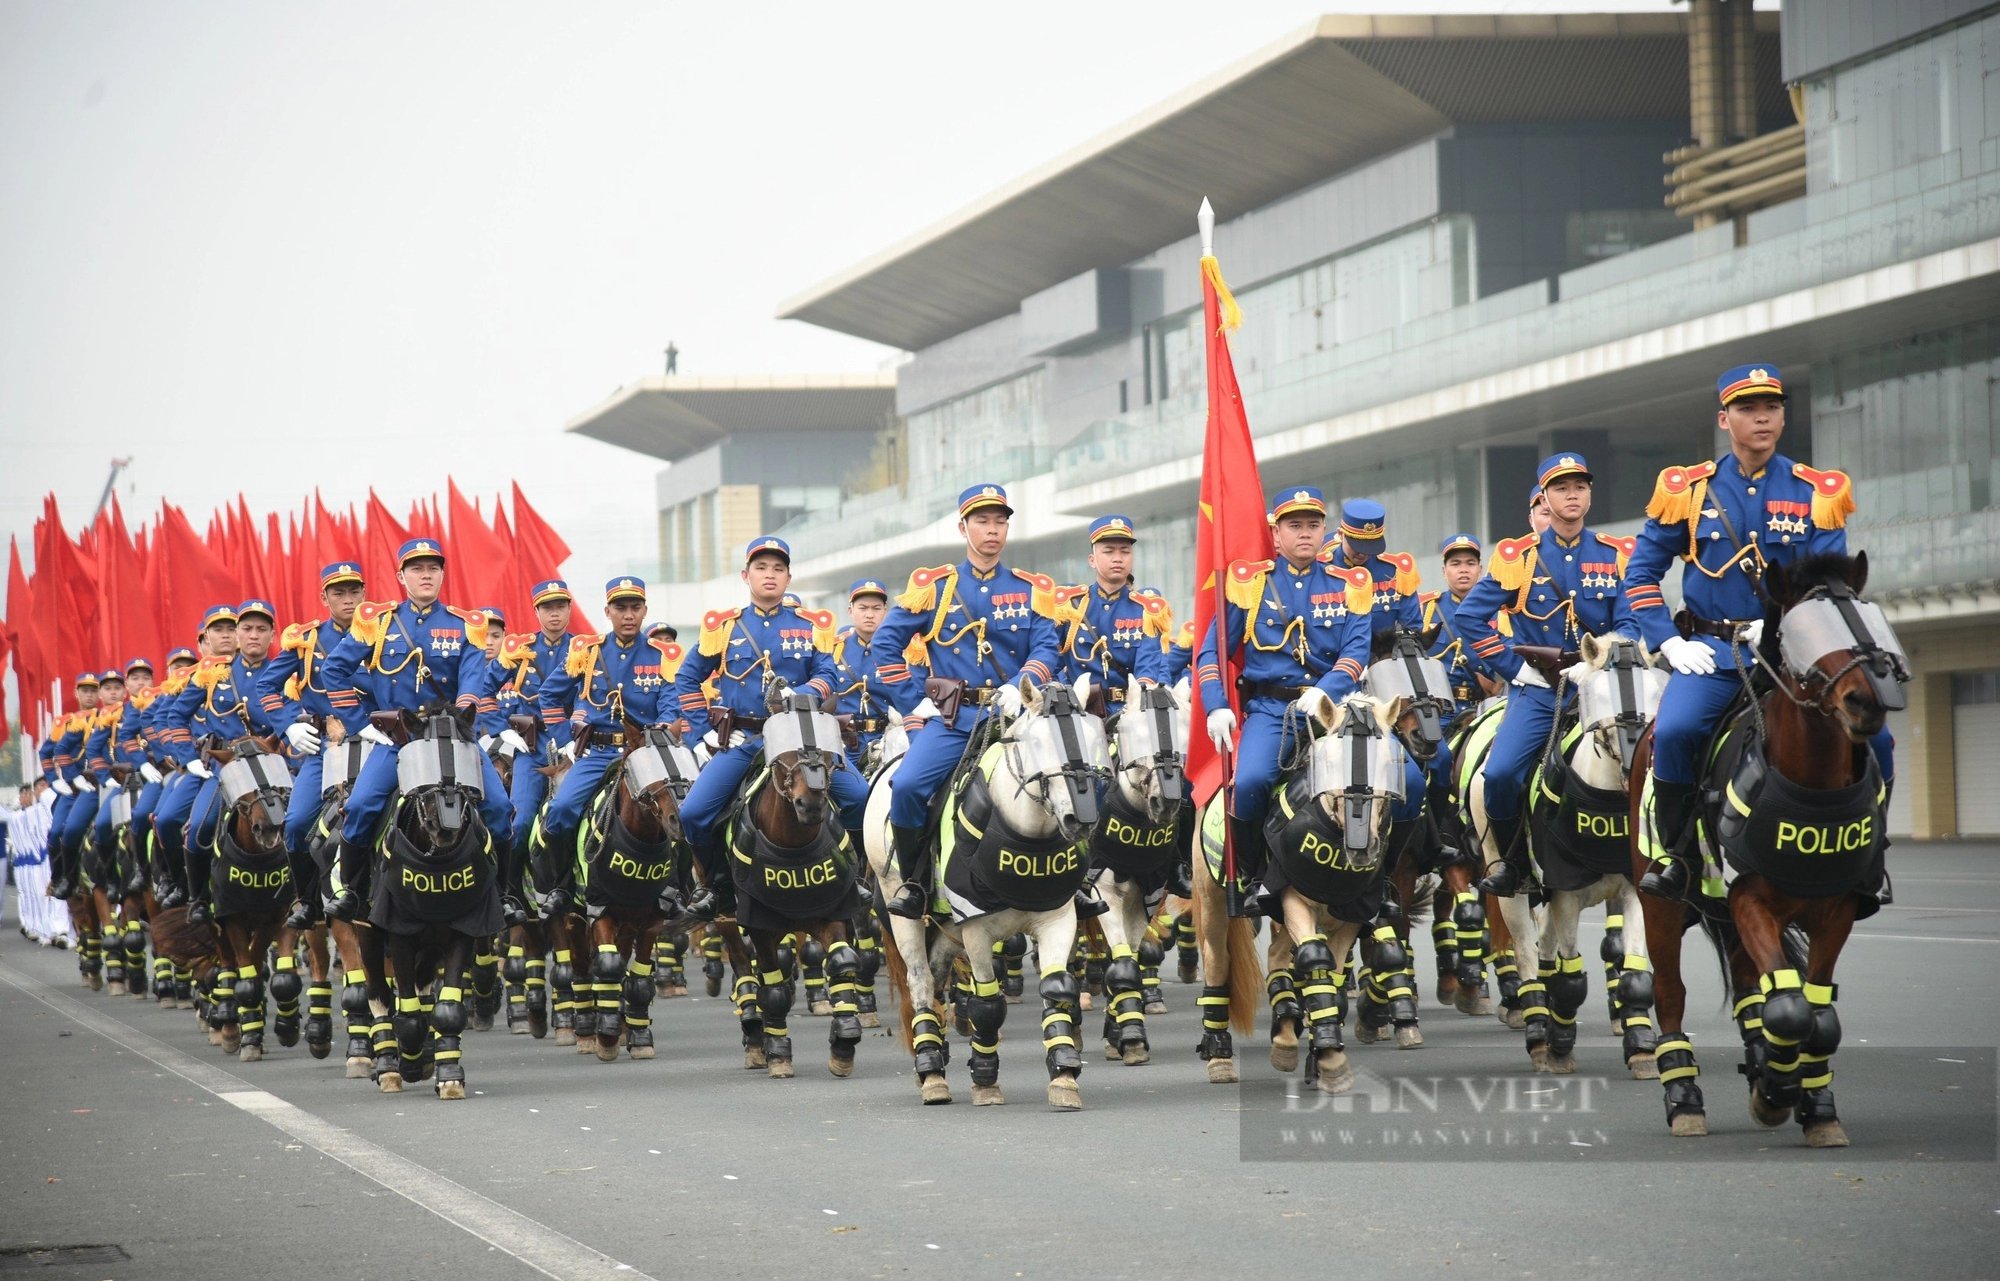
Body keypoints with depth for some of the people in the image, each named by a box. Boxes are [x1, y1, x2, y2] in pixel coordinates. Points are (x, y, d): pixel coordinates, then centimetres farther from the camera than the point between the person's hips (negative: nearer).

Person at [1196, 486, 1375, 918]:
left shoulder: (1349, 585, 12)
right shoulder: (1248, 581, 11)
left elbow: (1356, 652, -1)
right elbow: (1211, 653, 11)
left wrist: (1325, 692, -19)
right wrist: (1217, 707, -4)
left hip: (1331, 705, 1)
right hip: (1269, 707, -1)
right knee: (1250, 782, -28)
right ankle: (1250, 875, -5)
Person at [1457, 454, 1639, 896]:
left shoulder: (1615, 556, 6)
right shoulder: (1517, 556, 3)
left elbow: (1631, 623, 2)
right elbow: (1471, 616, 2)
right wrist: (1513, 667, -2)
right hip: (1538, 689, 0)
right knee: (1500, 773, -19)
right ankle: (1512, 862, 4)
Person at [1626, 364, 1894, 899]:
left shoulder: (1817, 493, 4)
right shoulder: (1686, 490, 5)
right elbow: (1641, 574, 10)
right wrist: (1668, 643, -3)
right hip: (1711, 652, -1)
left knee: (1870, 736, -20)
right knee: (1674, 731, -29)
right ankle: (1676, 854, -9)